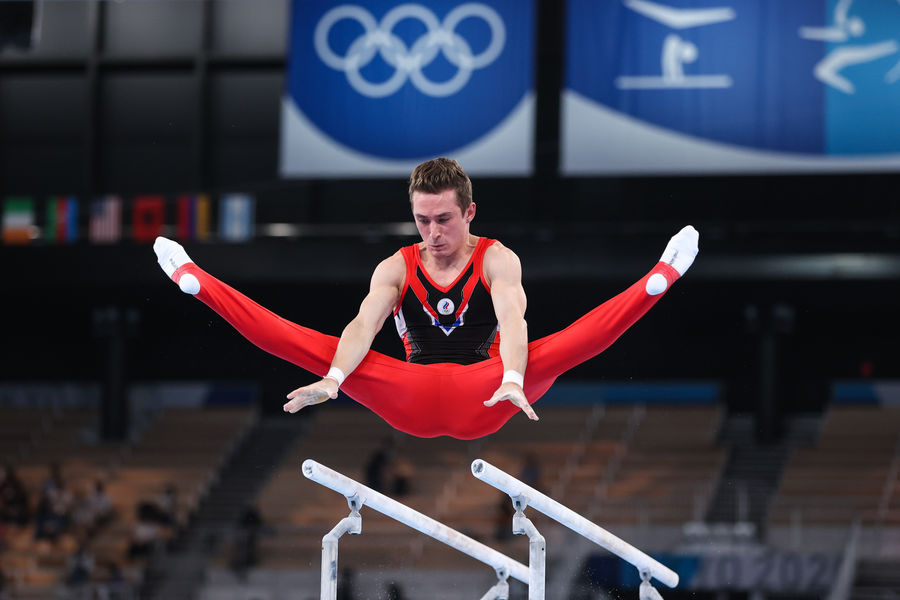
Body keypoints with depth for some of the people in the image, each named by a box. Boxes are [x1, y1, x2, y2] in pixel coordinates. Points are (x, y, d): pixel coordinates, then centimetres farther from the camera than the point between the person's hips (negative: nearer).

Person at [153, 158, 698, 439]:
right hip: (412, 402, 2)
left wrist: (512, 381, -42)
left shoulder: (497, 260, 0)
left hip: (480, 399, -2)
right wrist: (333, 379, -32)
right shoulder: (397, 268, 8)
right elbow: (364, 327, -10)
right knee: (321, 348, -14)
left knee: (563, 347, -28)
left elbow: (512, 322, -19)